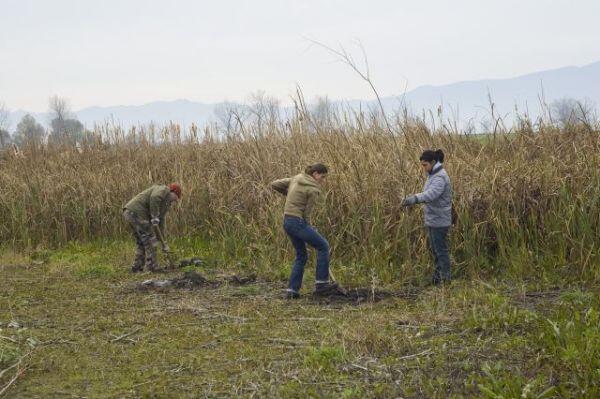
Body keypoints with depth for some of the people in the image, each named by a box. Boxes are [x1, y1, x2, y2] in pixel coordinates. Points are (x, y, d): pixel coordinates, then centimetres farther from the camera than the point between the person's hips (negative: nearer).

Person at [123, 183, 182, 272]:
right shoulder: (163, 189, 0)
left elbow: (160, 223, 28)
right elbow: (154, 197, -23)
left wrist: (163, 242, 26)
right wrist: (155, 217, -21)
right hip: (136, 212, -10)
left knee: (142, 242, 18)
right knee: (150, 240, -5)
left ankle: (137, 267, 20)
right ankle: (152, 267, -4)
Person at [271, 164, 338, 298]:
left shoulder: (296, 179, 10)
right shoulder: (313, 190, -11)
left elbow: (274, 185, 13)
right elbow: (306, 213, -9)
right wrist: (309, 229, 7)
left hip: (287, 222, 9)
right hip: (298, 222, -9)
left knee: (301, 256, 18)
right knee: (323, 246, 4)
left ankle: (292, 290, 14)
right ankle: (321, 283, 4)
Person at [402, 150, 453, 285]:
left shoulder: (440, 177, -20)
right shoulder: (433, 175, 11)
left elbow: (431, 194, -36)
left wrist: (414, 199, -47)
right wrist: (412, 198, 2)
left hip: (439, 221, -9)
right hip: (432, 220, 9)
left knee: (441, 250, -1)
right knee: (435, 250, 16)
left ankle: (445, 279, 6)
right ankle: (438, 276, 26)